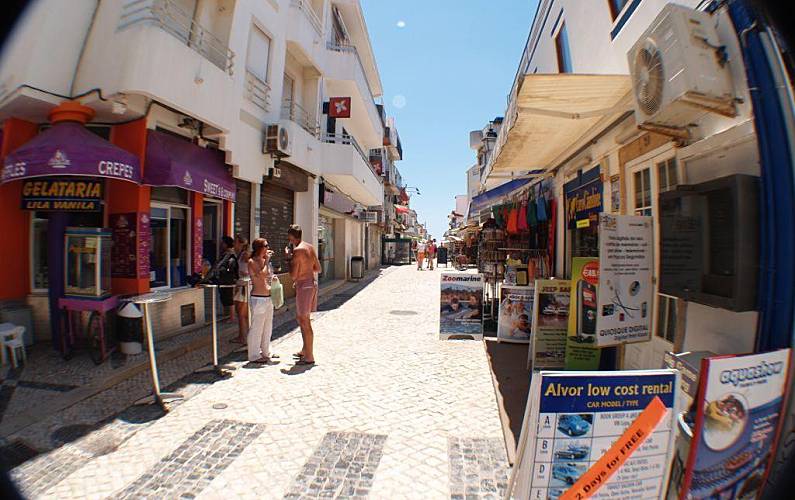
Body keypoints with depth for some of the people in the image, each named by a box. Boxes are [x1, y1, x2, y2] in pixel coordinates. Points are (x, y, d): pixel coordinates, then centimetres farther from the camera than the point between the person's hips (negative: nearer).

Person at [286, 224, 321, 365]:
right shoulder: (310, 247, 8)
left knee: (305, 322, -1)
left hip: (303, 286, -9)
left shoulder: (297, 250, -16)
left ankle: (309, 357, 7)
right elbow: (318, 269, 14)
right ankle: (305, 350, 32)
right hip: (312, 283, 9)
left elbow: (293, 276, -16)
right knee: (300, 318, 21)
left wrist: (289, 257, -7)